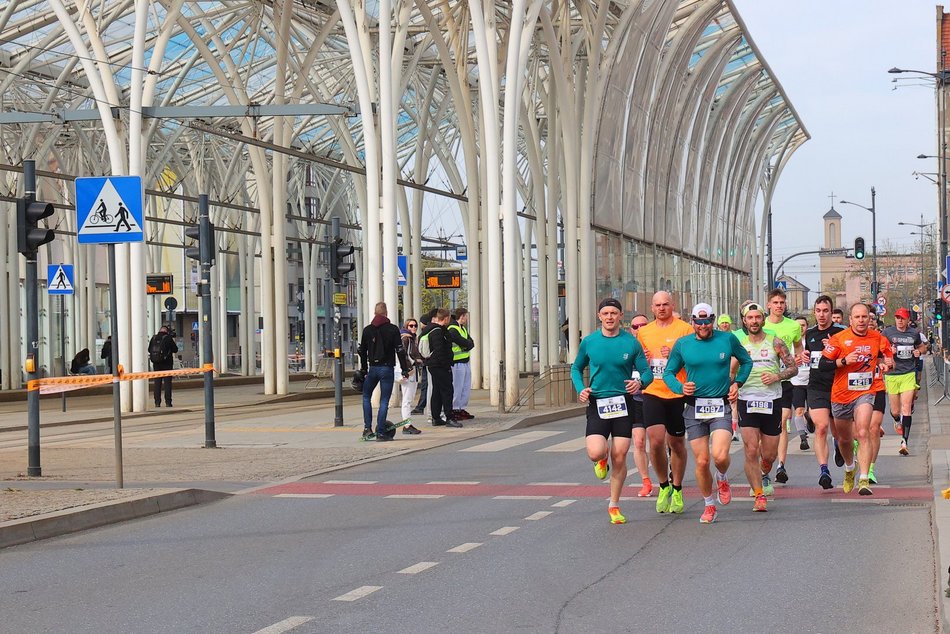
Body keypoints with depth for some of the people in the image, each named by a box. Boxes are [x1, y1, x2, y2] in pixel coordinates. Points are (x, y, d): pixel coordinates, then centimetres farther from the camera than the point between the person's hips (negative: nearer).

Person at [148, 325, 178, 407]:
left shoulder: (154, 338, 3)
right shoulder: (168, 338, -8)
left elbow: (149, 350, 11)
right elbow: (175, 350, -2)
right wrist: (173, 341, 11)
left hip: (156, 364, 3)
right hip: (166, 363, -3)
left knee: (157, 383, 7)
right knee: (167, 382, 0)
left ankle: (157, 402, 4)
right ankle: (168, 402, -4)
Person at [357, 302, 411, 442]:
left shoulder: (367, 330, 4)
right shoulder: (393, 329, -5)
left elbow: (362, 351, 10)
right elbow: (400, 351, -8)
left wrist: (364, 369, 21)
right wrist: (405, 369, -2)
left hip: (373, 368, 2)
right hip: (387, 368, -2)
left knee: (366, 396, 18)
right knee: (384, 400, 0)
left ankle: (368, 428, 7)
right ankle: (381, 432, -3)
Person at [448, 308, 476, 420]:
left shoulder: (463, 328, 17)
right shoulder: (452, 330, -15)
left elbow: (471, 343, 7)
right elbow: (465, 343, -19)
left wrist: (466, 345, -12)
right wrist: (468, 343, 0)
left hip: (465, 362, 10)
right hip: (457, 363, -10)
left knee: (466, 387, 12)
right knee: (457, 388, -6)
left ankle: (462, 409, 19)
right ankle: (455, 410, 0)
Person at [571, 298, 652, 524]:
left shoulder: (631, 342, 0)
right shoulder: (589, 342, 3)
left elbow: (647, 372, 5)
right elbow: (576, 368, 16)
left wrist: (639, 382, -18)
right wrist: (580, 389, -2)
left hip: (623, 403, 0)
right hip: (597, 404, 0)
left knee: (619, 457, 1)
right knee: (596, 452, -19)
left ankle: (614, 505, 17)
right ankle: (602, 460, 20)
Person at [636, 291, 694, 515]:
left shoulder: (685, 329, -3)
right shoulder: (643, 332, 10)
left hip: (678, 394, -2)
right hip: (652, 393, 2)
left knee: (677, 443, 8)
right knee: (656, 439, -13)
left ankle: (677, 490, 25)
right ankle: (663, 486, 8)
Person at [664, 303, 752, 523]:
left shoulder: (727, 339, 1)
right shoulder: (682, 344, 3)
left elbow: (746, 361, 17)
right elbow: (668, 373, 11)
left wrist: (737, 383, 4)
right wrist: (680, 387, -8)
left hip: (721, 407, -1)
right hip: (694, 408, 1)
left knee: (720, 456, -19)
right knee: (701, 462, 1)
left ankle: (722, 479, 17)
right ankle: (709, 505, 21)